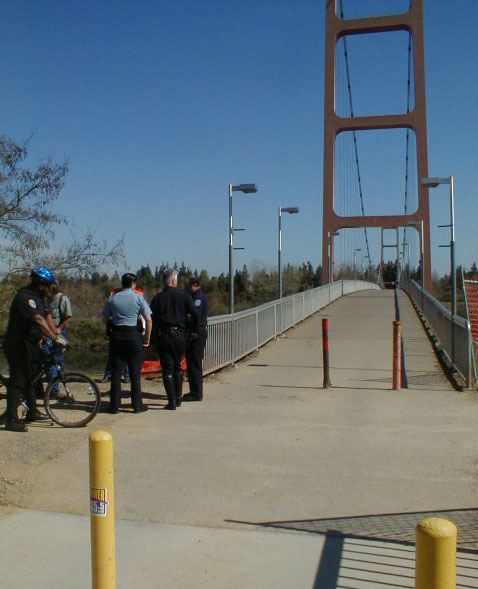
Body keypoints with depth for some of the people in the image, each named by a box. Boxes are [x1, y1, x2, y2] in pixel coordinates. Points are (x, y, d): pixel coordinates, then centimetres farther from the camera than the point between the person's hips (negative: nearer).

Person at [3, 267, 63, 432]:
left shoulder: (38, 297, 11)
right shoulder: (24, 297, -22)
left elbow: (46, 315, 9)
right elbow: (38, 320, -30)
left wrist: (56, 331, -4)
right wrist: (54, 338, -33)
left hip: (31, 344, 10)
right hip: (18, 345, -10)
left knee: (33, 377, 17)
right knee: (17, 380, -7)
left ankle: (32, 412, 30)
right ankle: (11, 420, -1)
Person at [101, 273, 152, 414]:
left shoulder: (112, 298, 3)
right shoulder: (138, 297, -3)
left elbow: (104, 319, 4)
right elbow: (148, 319, -6)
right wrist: (147, 338, 3)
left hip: (116, 335, 2)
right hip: (133, 335, -2)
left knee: (116, 372, 7)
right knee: (135, 372, 5)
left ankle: (114, 405, 10)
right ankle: (137, 405, 9)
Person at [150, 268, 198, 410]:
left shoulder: (157, 298, 1)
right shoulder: (183, 295, 0)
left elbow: (152, 320, 0)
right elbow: (195, 314, -6)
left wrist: (154, 338, 8)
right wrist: (193, 329, 8)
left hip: (163, 336, -1)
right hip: (179, 335, 1)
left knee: (167, 369, 3)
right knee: (177, 367, 17)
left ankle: (172, 401, 1)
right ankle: (178, 398, 21)